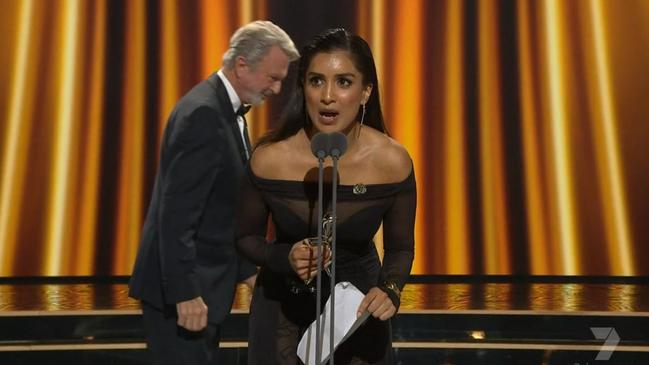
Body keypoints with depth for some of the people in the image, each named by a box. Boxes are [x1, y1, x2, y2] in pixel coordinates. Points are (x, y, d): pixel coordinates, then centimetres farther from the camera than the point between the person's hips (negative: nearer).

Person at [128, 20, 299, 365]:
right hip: (180, 286, -10)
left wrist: (247, 269, 15)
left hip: (201, 283, 10)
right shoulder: (203, 113, -20)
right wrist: (186, 293, -25)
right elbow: (177, 211, -25)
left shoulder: (227, 110, 10)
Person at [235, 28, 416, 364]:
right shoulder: (270, 158, -21)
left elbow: (400, 248, -6)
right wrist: (286, 258, -26)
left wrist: (390, 289, -25)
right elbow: (246, 238, -6)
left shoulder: (392, 161, -20)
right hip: (284, 303, 0)